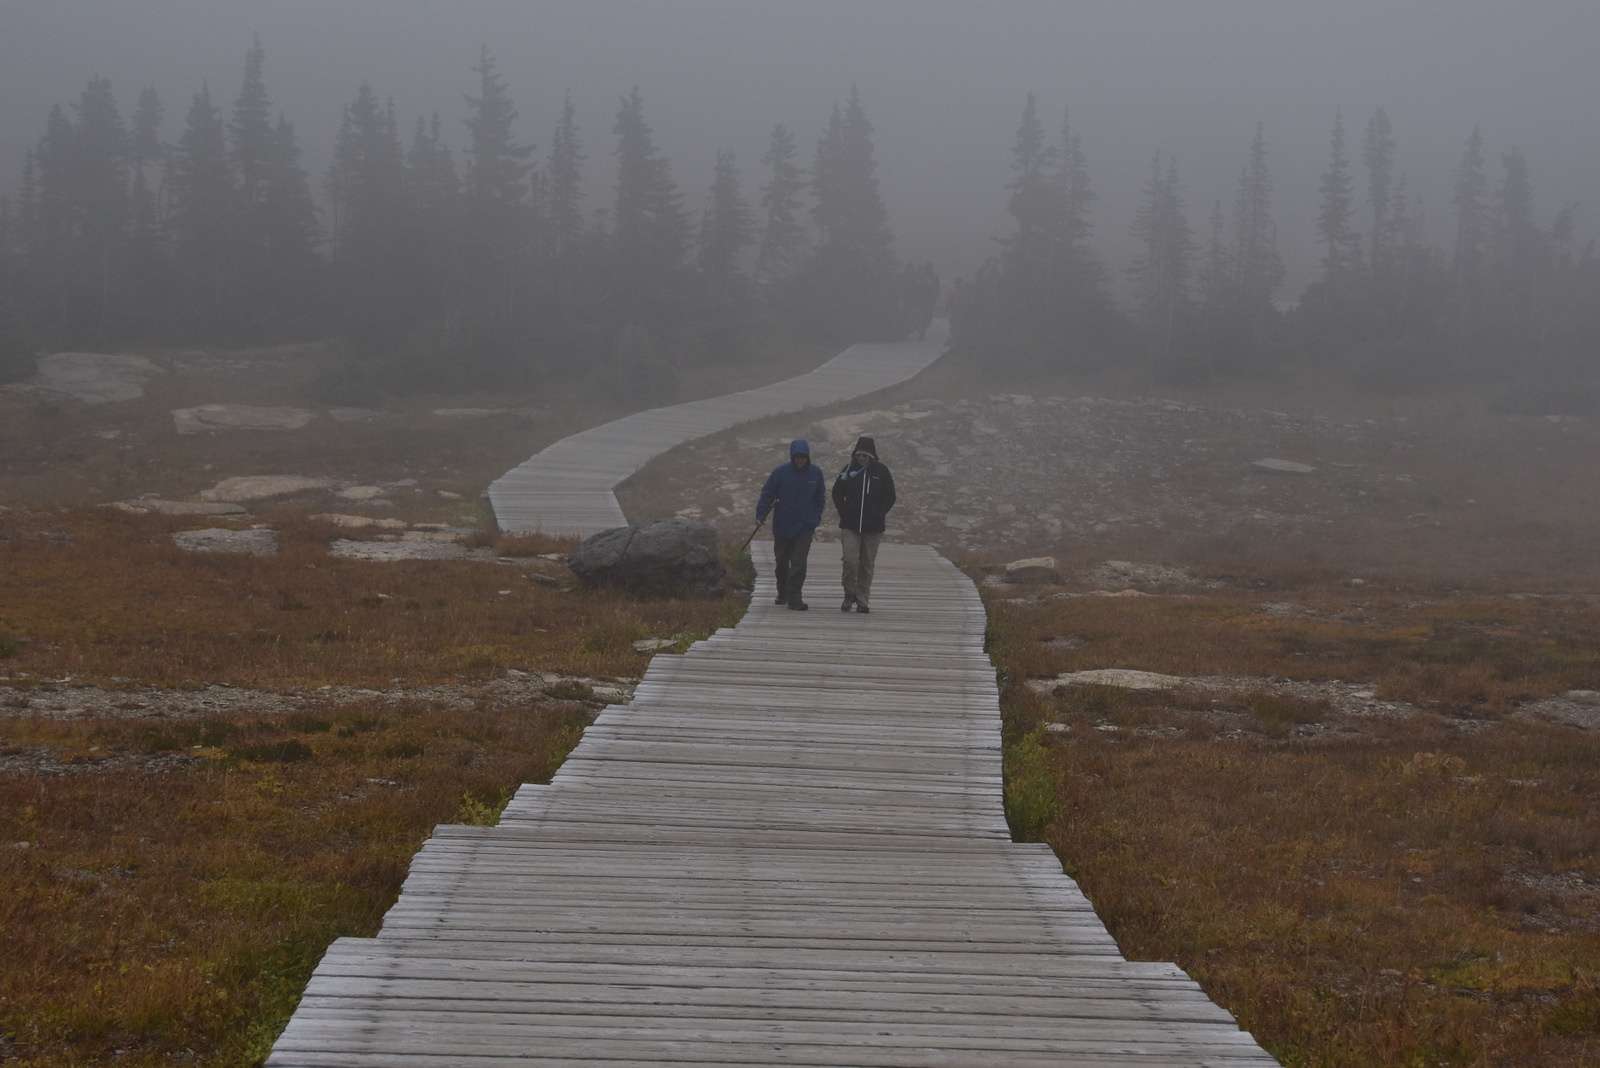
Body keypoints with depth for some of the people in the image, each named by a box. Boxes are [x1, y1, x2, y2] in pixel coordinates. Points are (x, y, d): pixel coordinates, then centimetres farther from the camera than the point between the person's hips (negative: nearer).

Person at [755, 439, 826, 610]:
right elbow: (767, 494, -4)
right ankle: (782, 593, 32)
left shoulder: (816, 473, 2)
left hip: (805, 527, 0)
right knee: (781, 562, 13)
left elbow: (820, 498, 13)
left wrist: (816, 517, 3)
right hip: (782, 526, 1)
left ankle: (794, 597, -12)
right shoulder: (780, 472, -5)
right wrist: (760, 515, -14)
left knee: (799, 562, -12)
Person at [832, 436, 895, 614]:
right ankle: (849, 595, 8)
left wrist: (878, 514, -4)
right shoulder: (849, 469, 2)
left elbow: (890, 497, 6)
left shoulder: (881, 472, 0)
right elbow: (837, 492, 12)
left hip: (873, 527, 0)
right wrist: (844, 512, 1)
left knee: (867, 564, 4)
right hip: (850, 526, 0)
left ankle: (863, 599, 12)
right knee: (850, 561, -11)